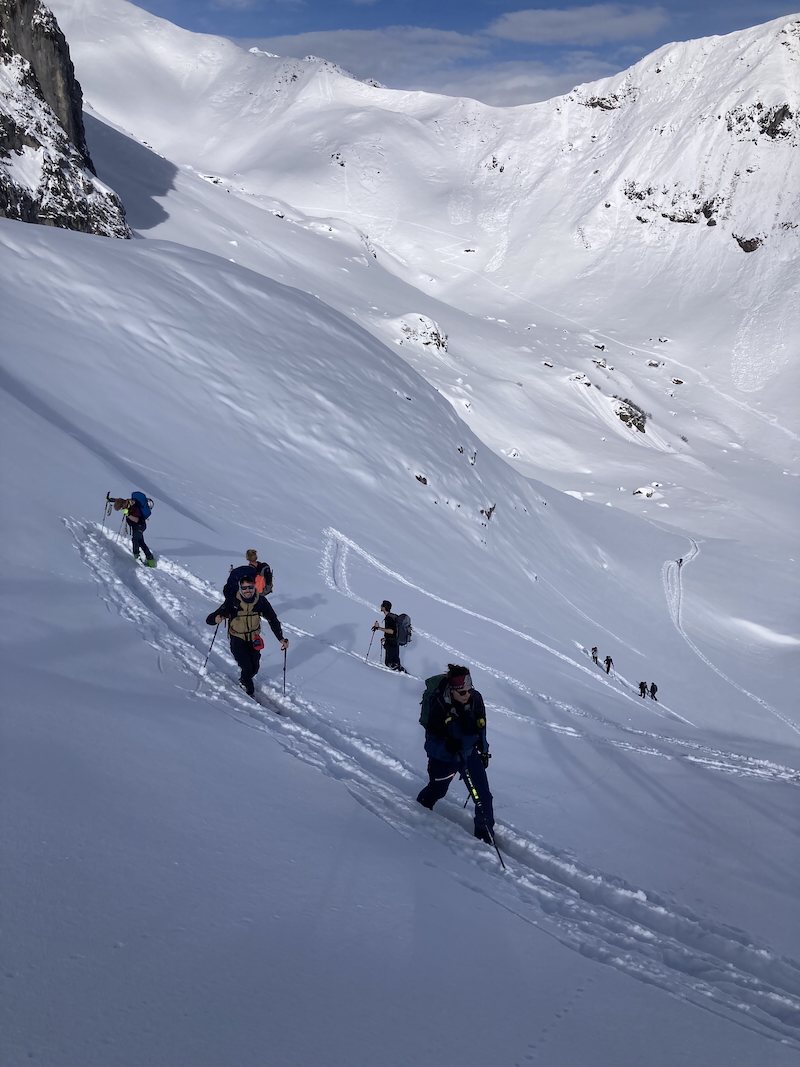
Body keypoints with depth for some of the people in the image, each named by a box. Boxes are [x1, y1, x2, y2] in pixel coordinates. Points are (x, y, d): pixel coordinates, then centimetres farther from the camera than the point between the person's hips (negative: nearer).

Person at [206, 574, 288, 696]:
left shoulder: (261, 601, -17)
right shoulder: (232, 601, -24)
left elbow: (273, 620, -6)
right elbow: (210, 620, -25)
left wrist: (281, 638, -13)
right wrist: (216, 619, -49)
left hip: (254, 639, 3)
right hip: (237, 639, -3)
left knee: (255, 668, 7)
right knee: (247, 668, -13)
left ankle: (243, 681, 41)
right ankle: (249, 691, 16)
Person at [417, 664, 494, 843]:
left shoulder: (475, 699, -17)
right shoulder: (439, 707, -30)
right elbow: (431, 742, -24)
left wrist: (483, 751, 11)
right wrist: (448, 746, -44)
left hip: (470, 754, 3)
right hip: (444, 758, -3)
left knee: (483, 795, -4)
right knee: (437, 791, 22)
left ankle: (485, 834, 17)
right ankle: (421, 807, 56)